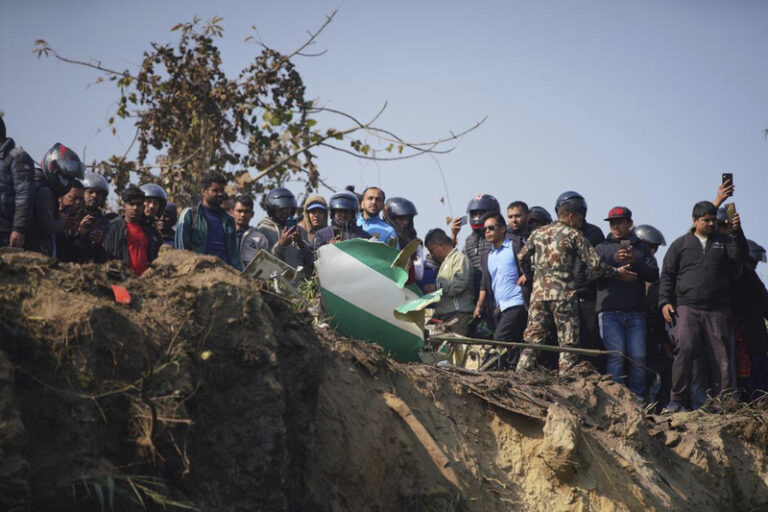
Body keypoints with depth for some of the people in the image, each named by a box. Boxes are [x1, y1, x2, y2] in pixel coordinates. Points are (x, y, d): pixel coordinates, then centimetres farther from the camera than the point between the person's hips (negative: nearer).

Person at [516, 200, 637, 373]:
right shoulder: (574, 235, -1)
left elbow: (522, 257, 16)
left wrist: (528, 274, 34)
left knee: (532, 340, 8)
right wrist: (617, 273, 8)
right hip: (564, 295, -5)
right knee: (568, 344, 1)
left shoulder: (538, 233, 13)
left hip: (539, 294, 5)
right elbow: (595, 264, -5)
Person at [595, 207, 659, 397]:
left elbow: (654, 274, 5)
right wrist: (614, 260, -15)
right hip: (609, 311, -2)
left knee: (638, 356, -4)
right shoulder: (602, 248, 14)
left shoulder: (641, 248, 18)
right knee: (616, 355, -12)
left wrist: (635, 262, -10)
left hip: (635, 312, 2)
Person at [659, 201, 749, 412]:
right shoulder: (680, 245, 14)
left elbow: (741, 256, -4)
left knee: (721, 355, -2)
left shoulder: (724, 242, 15)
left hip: (718, 310, 1)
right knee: (684, 349, -17)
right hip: (687, 308, -1)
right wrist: (665, 301, 1)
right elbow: (667, 275, 13)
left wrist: (737, 232, -17)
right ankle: (677, 399, -11)